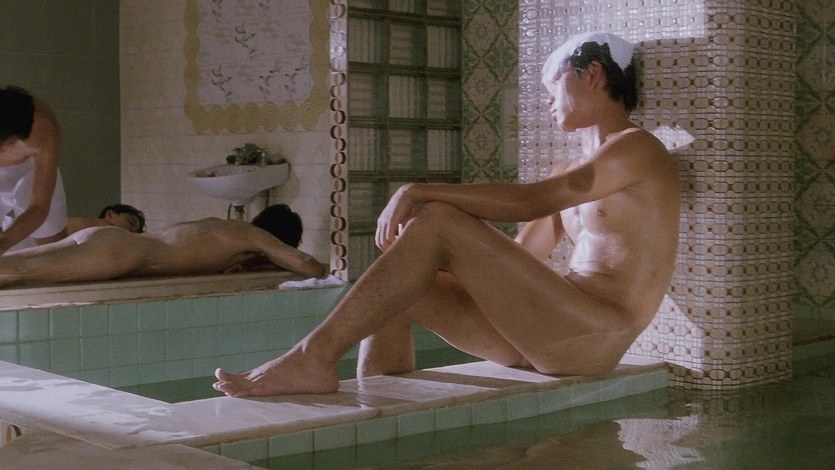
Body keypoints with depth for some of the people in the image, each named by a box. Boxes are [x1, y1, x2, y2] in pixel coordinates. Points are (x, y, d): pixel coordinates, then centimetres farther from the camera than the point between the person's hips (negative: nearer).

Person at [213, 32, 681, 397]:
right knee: (394, 295, -2)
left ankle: (314, 358, -22)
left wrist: (421, 192, -17)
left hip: (594, 337, -8)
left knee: (437, 223, -20)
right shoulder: (572, 171, 24)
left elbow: (529, 200, -17)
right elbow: (515, 260, 18)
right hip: (551, 332, 8)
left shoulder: (637, 148, -3)